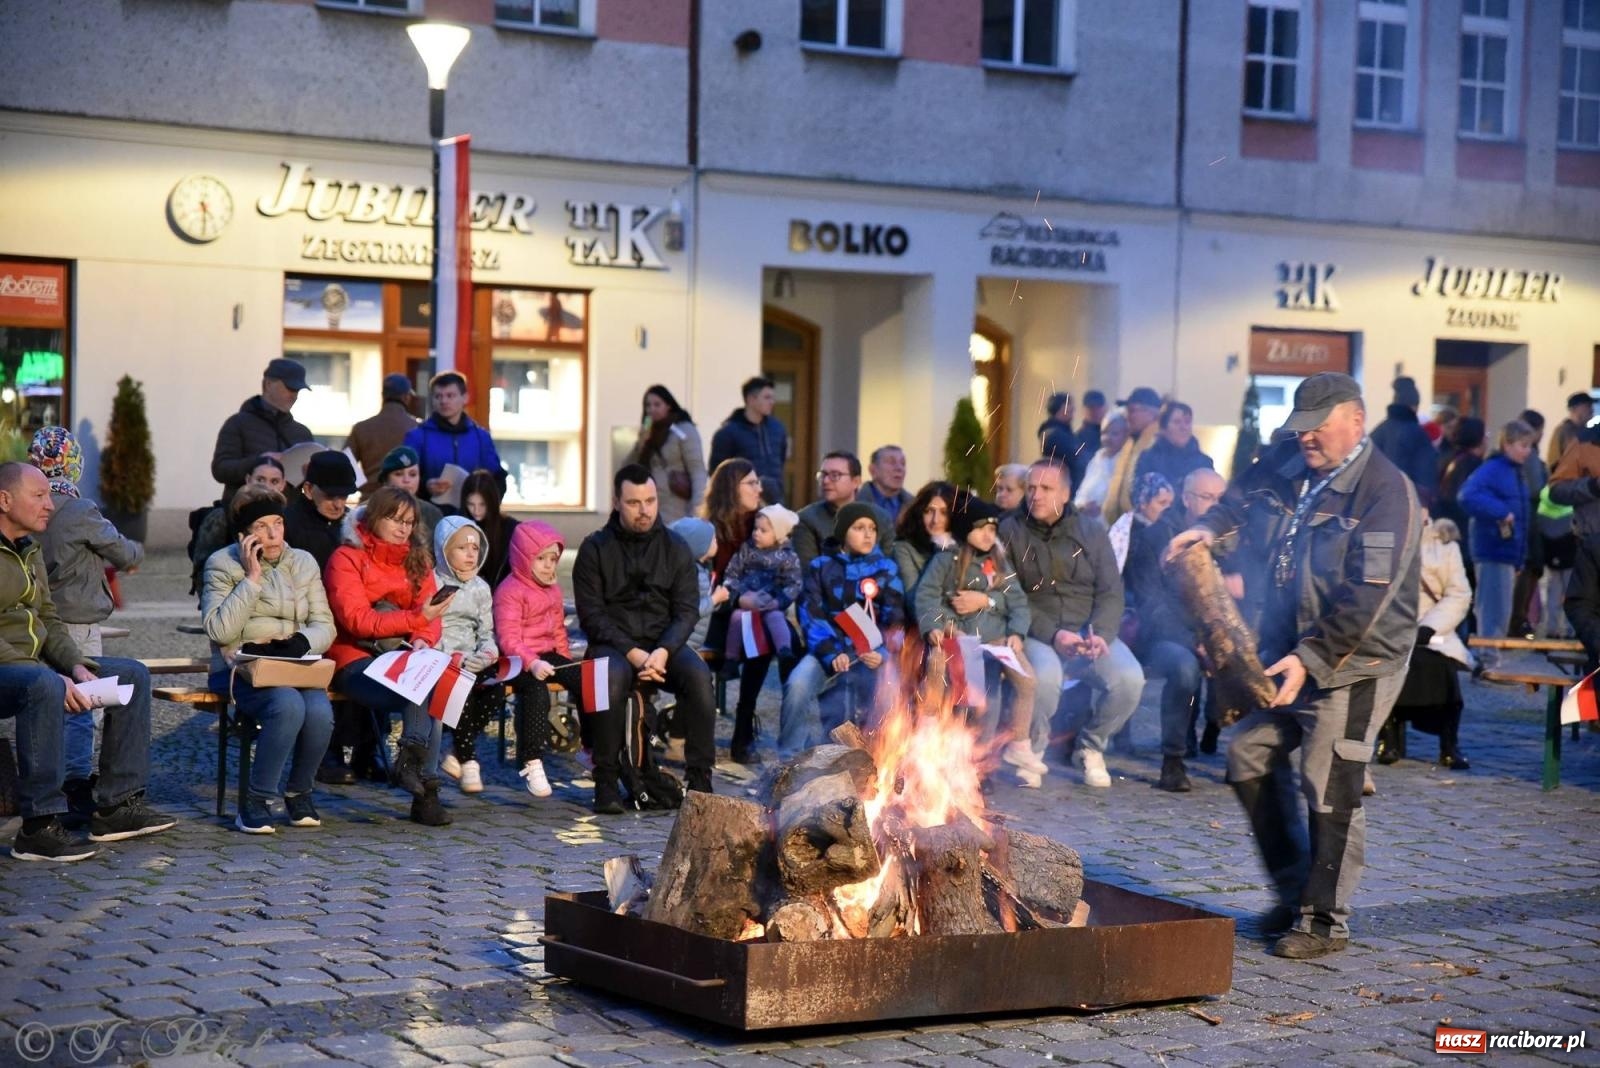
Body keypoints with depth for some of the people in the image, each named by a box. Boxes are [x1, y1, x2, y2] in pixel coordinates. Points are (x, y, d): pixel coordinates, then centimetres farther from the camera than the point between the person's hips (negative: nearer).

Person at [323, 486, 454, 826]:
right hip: (355, 660, -5)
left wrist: (423, 640, -16)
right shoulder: (346, 559, -2)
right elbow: (356, 619, -13)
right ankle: (425, 790, -27)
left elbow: (429, 616, 9)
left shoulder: (417, 561, 16)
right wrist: (416, 619, -22)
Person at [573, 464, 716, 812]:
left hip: (664, 643, 2)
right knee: (611, 676, -36)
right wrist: (632, 653, -18)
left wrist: (663, 652, -17)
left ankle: (700, 779, -22)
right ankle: (606, 781, -26)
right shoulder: (595, 549, 2)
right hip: (613, 643, -2)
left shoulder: (675, 548, 8)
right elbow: (591, 614, -4)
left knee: (698, 675, -29)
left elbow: (687, 610, 2)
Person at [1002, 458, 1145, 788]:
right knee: (1044, 676, -36)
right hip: (1036, 634, -3)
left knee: (1130, 678, -25)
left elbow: (1111, 592, 5)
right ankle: (1032, 750, -6)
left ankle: (1091, 746, 4)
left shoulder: (1092, 533, 12)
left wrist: (1100, 634, -15)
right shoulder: (1011, 532, 3)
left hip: (1089, 631, 3)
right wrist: (1052, 635, -18)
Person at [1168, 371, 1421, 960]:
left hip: (1353, 665, -9)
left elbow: (1365, 599, -22)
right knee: (1251, 757, 11)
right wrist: (1211, 526, 10)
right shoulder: (1299, 475, 9)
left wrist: (1310, 658, -25)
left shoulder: (1386, 491, -16)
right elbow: (1254, 497, 30)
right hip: (1291, 654, 9)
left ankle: (1325, 920, 6)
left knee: (1330, 789, -6)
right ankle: (1295, 890, 24)